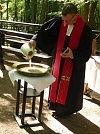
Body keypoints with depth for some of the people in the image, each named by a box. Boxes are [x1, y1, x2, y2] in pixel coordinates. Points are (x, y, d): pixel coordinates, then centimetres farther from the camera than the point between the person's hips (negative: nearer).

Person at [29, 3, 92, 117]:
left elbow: (86, 51, -17)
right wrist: (35, 39, -23)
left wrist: (73, 54, -32)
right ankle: (56, 104, 36)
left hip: (74, 63, -5)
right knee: (57, 81, 17)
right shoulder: (59, 21, -12)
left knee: (69, 86, 7)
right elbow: (45, 30, -6)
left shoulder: (85, 29, -22)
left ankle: (65, 109, 25)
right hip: (59, 59, 5)